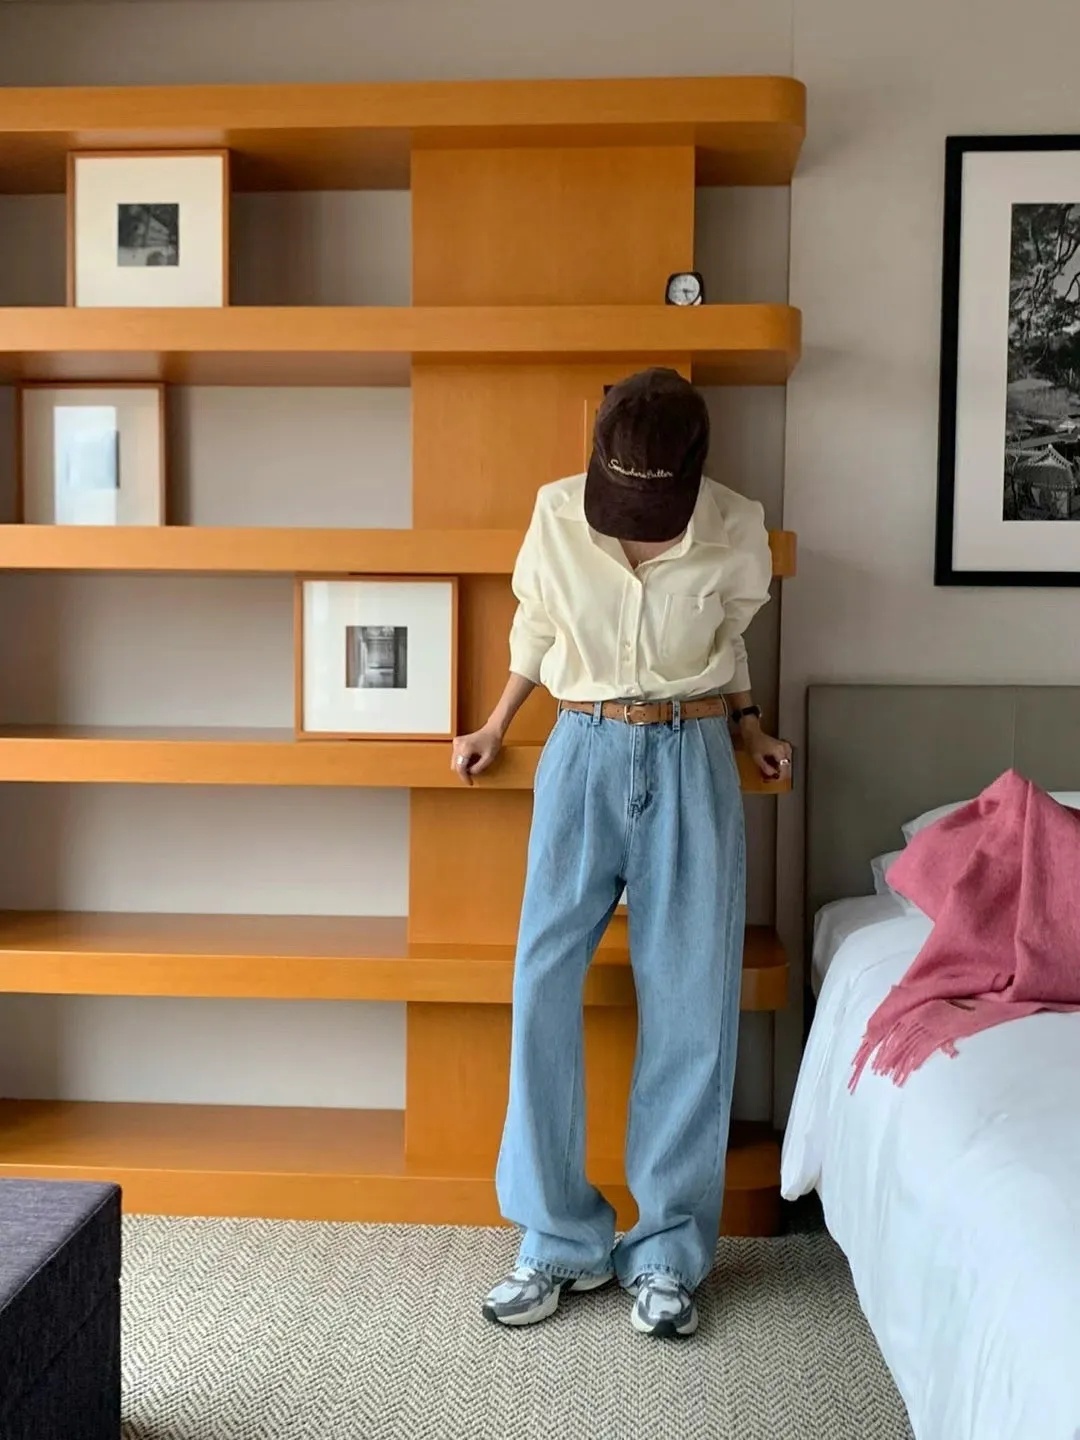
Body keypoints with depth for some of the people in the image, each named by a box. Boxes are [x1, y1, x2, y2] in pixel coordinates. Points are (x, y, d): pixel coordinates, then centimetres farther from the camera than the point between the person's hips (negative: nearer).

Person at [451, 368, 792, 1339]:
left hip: (692, 762, 0)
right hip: (585, 755, 1)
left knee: (690, 1002, 0)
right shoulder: (558, 514, -8)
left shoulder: (735, 532, -9)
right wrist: (495, 730, 17)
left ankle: (669, 1250, 13)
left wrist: (750, 732, 14)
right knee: (543, 987, -6)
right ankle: (562, 1238, 8)